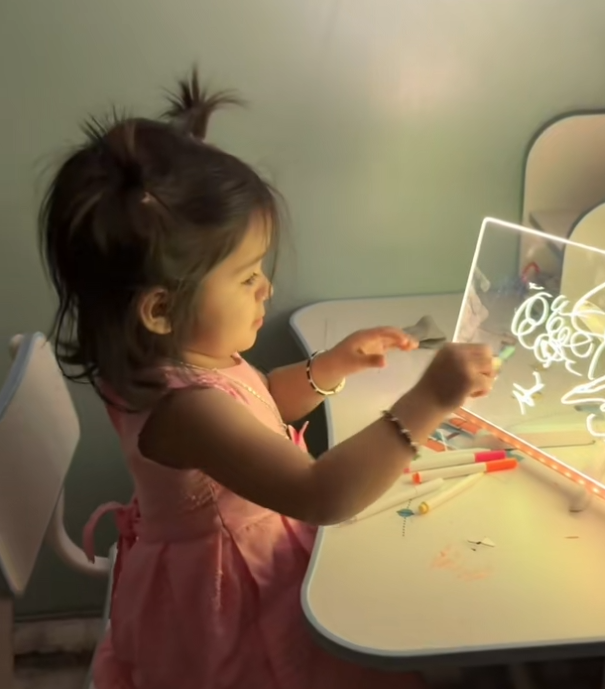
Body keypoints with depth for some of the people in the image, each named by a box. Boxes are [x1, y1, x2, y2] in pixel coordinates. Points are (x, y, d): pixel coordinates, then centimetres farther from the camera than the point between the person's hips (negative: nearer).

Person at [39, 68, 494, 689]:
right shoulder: (184, 405, -37)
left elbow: (258, 408, 11)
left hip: (242, 562, 9)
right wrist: (425, 404, -44)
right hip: (230, 601, -9)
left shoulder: (179, 359, -7)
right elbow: (320, 496, -43)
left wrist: (329, 368, -4)